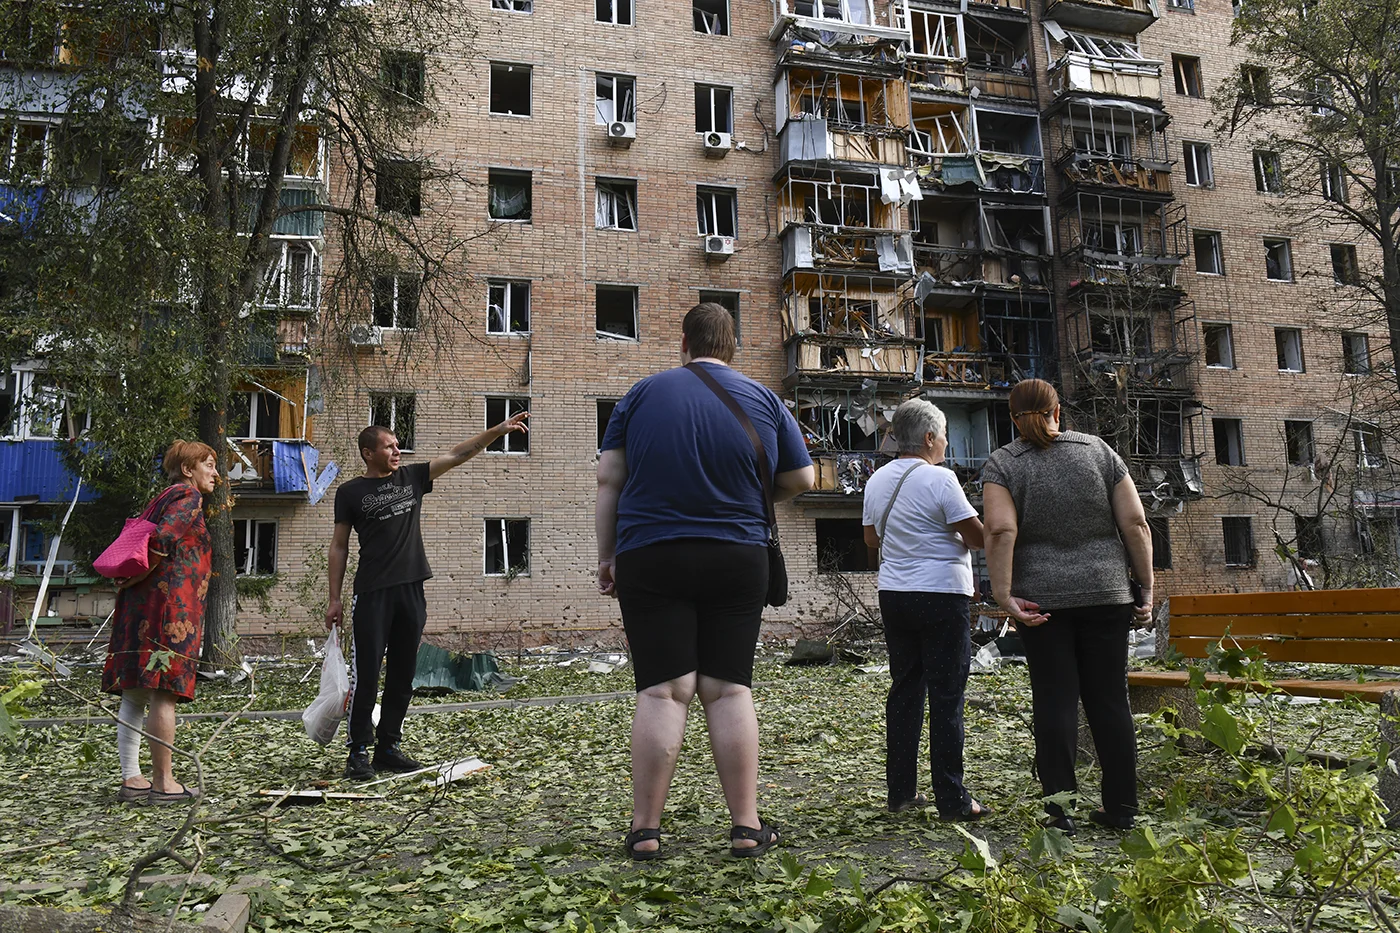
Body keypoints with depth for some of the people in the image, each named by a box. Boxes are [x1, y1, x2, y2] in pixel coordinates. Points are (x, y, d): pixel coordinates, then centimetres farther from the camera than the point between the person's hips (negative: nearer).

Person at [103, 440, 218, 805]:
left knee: (135, 694, 8)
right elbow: (163, 540, -19)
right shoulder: (188, 496, -4)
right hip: (170, 602, -9)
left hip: (140, 604, 9)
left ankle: (131, 779, 13)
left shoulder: (165, 497, 24)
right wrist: (136, 577, -9)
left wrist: (129, 580, 9)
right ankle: (163, 783, -3)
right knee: (165, 693, -7)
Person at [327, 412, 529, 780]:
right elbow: (339, 546, 4)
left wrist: (499, 430, -2)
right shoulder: (350, 492, 2)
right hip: (371, 594, -4)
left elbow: (457, 455, 7)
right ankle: (358, 752, 6)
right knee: (365, 674, -4)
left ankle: (388, 747, 19)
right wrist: (334, 598, -1)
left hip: (411, 591, 4)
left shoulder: (411, 477, 12)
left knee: (402, 676, 9)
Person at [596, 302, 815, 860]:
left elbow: (608, 480, 2)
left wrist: (606, 555, 8)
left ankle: (645, 830, 2)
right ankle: (746, 827, 7)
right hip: (738, 562, 1)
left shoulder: (644, 393, 4)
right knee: (729, 690, 5)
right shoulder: (763, 400, 6)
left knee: (661, 691, -1)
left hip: (650, 559, -1)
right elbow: (800, 480, 10)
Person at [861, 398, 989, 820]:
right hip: (942, 595, -7)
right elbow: (977, 536, -12)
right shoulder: (940, 478, -12)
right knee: (946, 697, -1)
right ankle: (952, 799, 4)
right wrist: (948, 535, 9)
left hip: (893, 595, 7)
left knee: (904, 690, 12)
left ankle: (900, 792, 17)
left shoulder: (878, 480, 9)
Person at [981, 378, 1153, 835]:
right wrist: (1146, 587, 7)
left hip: (1041, 598, -2)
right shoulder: (1099, 450, 6)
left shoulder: (1002, 463, -1)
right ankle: (1121, 807, 16)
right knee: (1110, 698, 9)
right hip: (1105, 592, 2)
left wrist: (1004, 595, -13)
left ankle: (1060, 810, 6)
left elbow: (1001, 531, -15)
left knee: (1055, 700, 3)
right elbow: (1135, 524, 2)